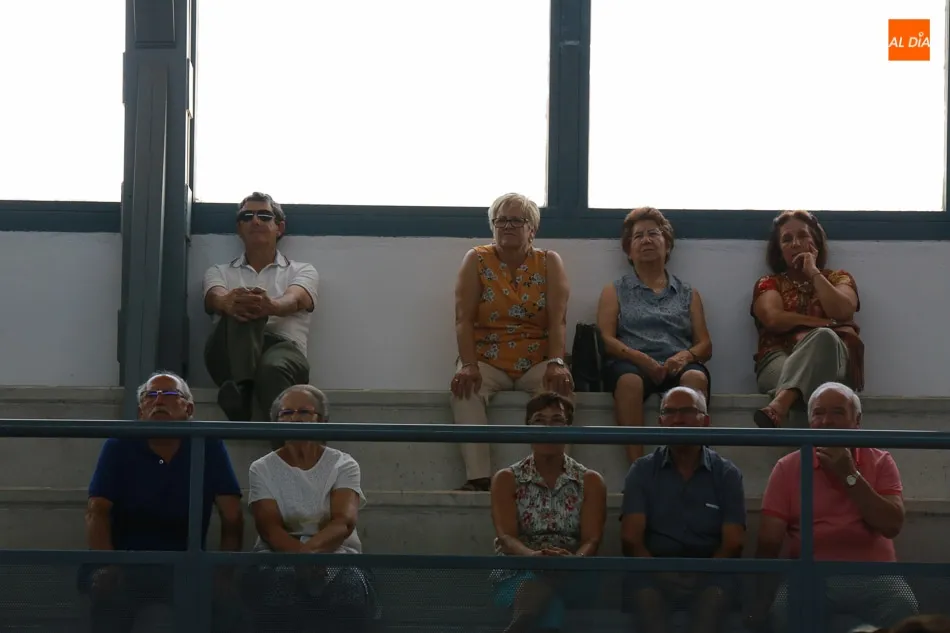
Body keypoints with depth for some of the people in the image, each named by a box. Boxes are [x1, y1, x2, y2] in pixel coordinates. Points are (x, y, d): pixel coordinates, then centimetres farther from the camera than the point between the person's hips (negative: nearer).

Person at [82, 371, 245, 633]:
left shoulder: (208, 446, 1)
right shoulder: (119, 447, -1)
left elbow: (232, 518, -3)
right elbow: (97, 511, -10)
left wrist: (224, 570, -19)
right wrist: (107, 567, -28)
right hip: (126, 563, -1)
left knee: (220, 594, -28)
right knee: (107, 587, -33)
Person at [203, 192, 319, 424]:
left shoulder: (302, 271, 22)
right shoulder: (220, 272, 27)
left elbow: (293, 300, -3)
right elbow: (215, 299, 1)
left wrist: (270, 306, -30)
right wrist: (228, 302, -27)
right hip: (231, 357, 1)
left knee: (273, 368, -40)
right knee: (240, 310, -34)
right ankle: (241, 387, -55)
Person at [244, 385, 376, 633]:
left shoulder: (343, 465, 7)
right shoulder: (262, 469, 9)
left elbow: (344, 522, -10)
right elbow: (269, 528, -6)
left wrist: (310, 549, -32)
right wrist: (303, 556, -27)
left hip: (336, 554, 0)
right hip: (281, 555, 0)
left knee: (350, 586, -35)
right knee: (276, 583, -36)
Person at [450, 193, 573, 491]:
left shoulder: (549, 262, 6)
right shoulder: (476, 260, 5)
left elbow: (558, 320, -5)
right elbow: (463, 318, -5)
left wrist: (556, 363, -22)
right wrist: (469, 365, -20)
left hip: (537, 363, 0)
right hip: (487, 362, 0)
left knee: (561, 387, -31)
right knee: (465, 389, -31)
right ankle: (478, 477, -36)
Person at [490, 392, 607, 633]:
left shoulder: (590, 481, 13)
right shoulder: (507, 479, 11)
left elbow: (591, 540, -1)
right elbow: (506, 536, -5)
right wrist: (533, 556, -31)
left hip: (572, 578, 0)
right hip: (517, 573, 0)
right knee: (549, 604, -40)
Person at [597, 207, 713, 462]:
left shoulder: (688, 293, 27)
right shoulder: (615, 291, 23)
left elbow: (705, 345, 16)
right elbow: (606, 340, 7)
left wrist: (685, 356, -9)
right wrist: (641, 359, -12)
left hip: (676, 367, 2)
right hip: (632, 364, -1)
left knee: (696, 377, -36)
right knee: (629, 379, -39)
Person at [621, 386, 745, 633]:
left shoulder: (727, 474, 11)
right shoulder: (642, 471, 12)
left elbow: (732, 544, 3)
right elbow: (631, 539, 2)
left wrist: (701, 575, -16)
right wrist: (662, 574, -17)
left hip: (708, 576, 0)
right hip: (654, 571, 0)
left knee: (719, 587, -33)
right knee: (643, 585, -33)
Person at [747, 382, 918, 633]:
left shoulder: (880, 462, 10)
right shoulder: (787, 467, 9)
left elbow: (892, 526, -4)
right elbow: (769, 541, 2)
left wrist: (850, 475, -9)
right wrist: (761, 599, -13)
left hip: (873, 574, 0)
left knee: (902, 607, -32)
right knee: (784, 609, -33)